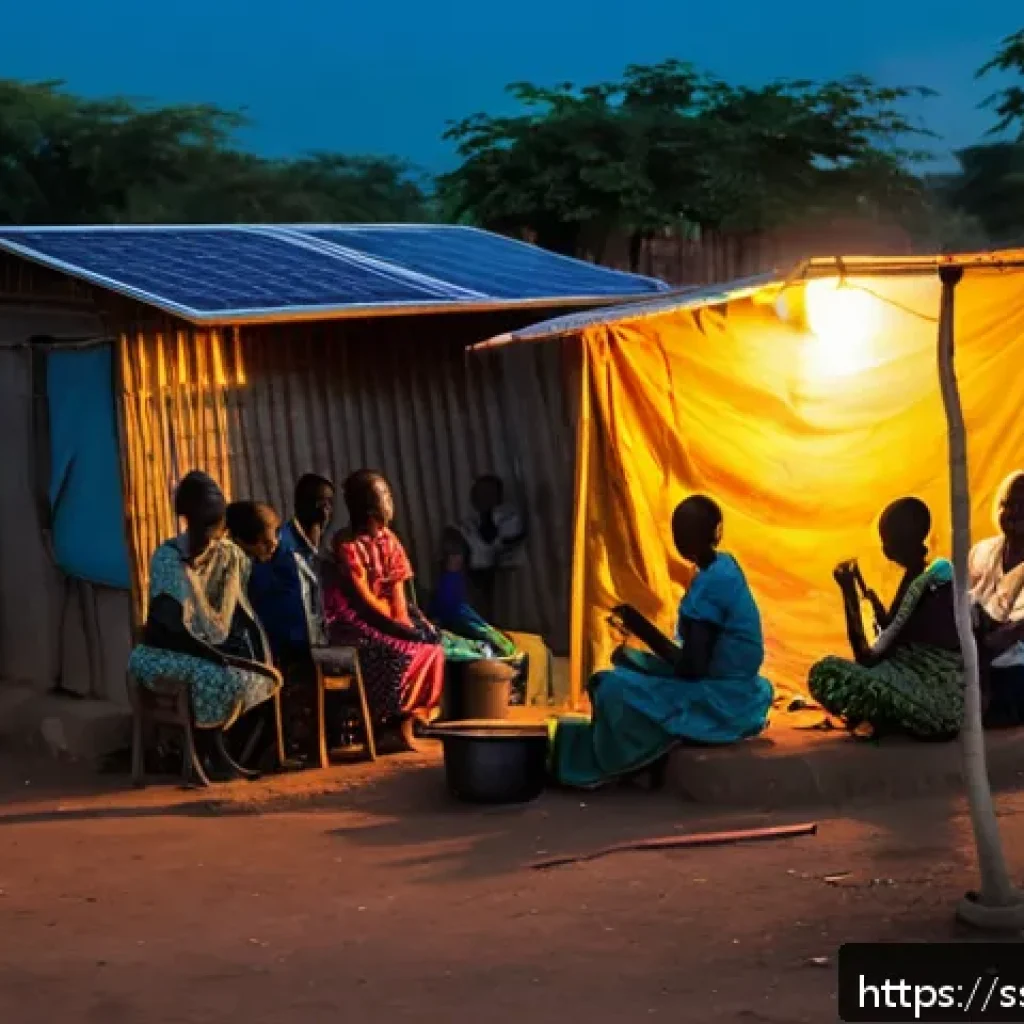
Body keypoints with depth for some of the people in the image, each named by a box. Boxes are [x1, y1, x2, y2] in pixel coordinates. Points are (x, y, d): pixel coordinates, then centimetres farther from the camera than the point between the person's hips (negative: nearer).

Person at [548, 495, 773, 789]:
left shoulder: (709, 585, -22)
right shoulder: (725, 567, 6)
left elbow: (692, 668, -23)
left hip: (720, 705, -10)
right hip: (737, 694, 10)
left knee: (614, 687, -15)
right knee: (629, 663, 17)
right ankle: (648, 760, 13)